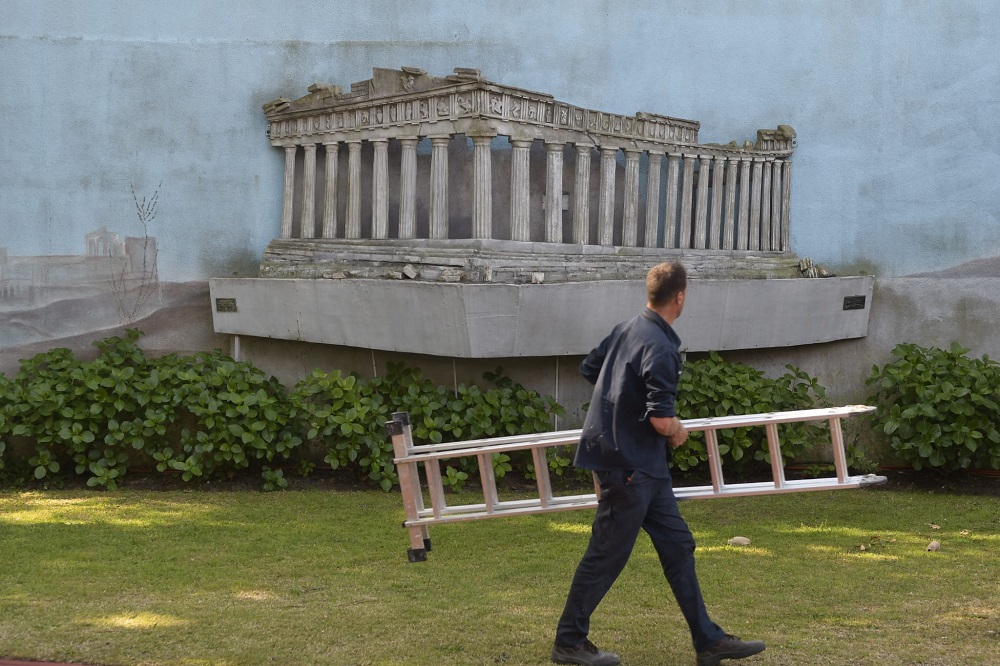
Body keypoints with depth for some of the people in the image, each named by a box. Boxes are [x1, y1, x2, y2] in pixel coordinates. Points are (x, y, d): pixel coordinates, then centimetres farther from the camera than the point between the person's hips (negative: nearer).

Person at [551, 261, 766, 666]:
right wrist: (679, 431, -5)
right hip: (632, 465, -10)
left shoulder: (626, 329, 5)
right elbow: (662, 420, -26)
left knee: (677, 545, 11)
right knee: (607, 555, 2)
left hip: (643, 466, 10)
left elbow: (588, 370, 19)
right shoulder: (661, 348, -21)